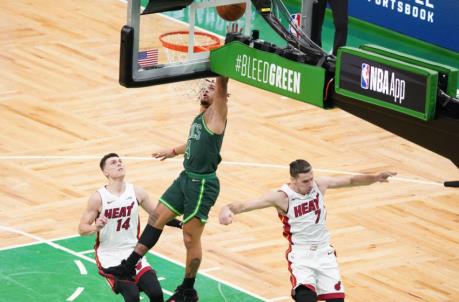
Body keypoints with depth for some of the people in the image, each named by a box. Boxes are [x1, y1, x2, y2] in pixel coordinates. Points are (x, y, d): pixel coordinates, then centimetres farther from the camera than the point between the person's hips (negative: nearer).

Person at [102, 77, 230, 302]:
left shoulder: (216, 114, -10)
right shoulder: (200, 116, 14)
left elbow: (222, 87, -25)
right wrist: (173, 152, 46)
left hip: (202, 184, -9)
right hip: (186, 178, 9)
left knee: (191, 239, 0)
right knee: (156, 218, 11)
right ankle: (129, 266, 19)